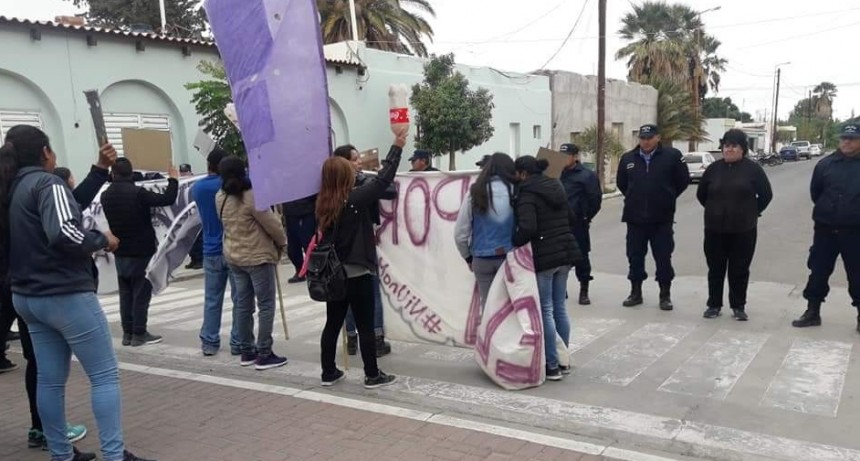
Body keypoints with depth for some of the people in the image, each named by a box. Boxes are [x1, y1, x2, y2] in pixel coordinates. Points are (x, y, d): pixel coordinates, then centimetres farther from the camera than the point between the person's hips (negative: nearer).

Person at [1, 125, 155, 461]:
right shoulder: (47, 183, -15)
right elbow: (64, 232, -29)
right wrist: (102, 239, -14)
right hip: (66, 295, -9)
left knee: (50, 379, 13)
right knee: (105, 375, -1)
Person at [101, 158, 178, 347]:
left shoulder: (106, 195, 2)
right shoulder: (137, 193, -18)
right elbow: (167, 199, -19)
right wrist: (173, 179, -6)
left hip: (120, 251, 6)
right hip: (141, 250, -6)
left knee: (125, 292, 11)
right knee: (141, 292, 1)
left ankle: (127, 333, 15)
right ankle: (139, 333, 3)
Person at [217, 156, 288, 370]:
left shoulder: (221, 197, 2)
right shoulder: (252, 196, -20)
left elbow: (226, 224, 11)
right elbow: (271, 223, -14)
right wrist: (282, 242, 2)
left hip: (233, 256, 7)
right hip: (258, 256, -7)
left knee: (243, 304, 13)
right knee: (266, 305, 0)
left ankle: (247, 351, 21)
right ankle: (264, 354, 3)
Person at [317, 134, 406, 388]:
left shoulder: (323, 203, 2)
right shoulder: (355, 199, -16)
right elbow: (383, 180, -10)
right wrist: (396, 148, -1)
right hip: (357, 273, -6)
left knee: (332, 323, 14)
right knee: (365, 326, 3)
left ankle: (329, 373, 23)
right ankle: (372, 375, 12)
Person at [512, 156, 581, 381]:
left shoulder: (527, 194, -13)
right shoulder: (556, 188, 12)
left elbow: (527, 228, -25)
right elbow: (571, 219, 18)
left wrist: (512, 244, -10)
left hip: (543, 256, -8)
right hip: (565, 253, 8)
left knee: (546, 310, 1)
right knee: (559, 307, 15)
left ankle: (552, 365, 6)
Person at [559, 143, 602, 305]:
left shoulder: (587, 175, -5)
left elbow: (595, 199, -7)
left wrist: (586, 217, -4)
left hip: (577, 224, -5)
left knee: (581, 257, 2)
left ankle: (584, 292, 13)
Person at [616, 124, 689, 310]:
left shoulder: (672, 155, -5)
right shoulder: (628, 158, 5)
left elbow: (683, 180, 3)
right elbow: (621, 183, 18)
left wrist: (667, 198, 6)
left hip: (662, 218, -3)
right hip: (634, 218, 3)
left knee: (663, 258, 3)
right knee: (635, 257, 9)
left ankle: (665, 295, 15)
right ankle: (635, 293, 22)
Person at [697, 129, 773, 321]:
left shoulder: (753, 169, -3)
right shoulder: (714, 168, 4)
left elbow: (766, 195, 3)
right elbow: (701, 194, 15)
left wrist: (752, 212, 4)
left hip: (743, 230, -2)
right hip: (715, 229, 2)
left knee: (740, 270, 5)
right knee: (715, 269, 8)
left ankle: (738, 306, 17)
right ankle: (714, 305, 18)